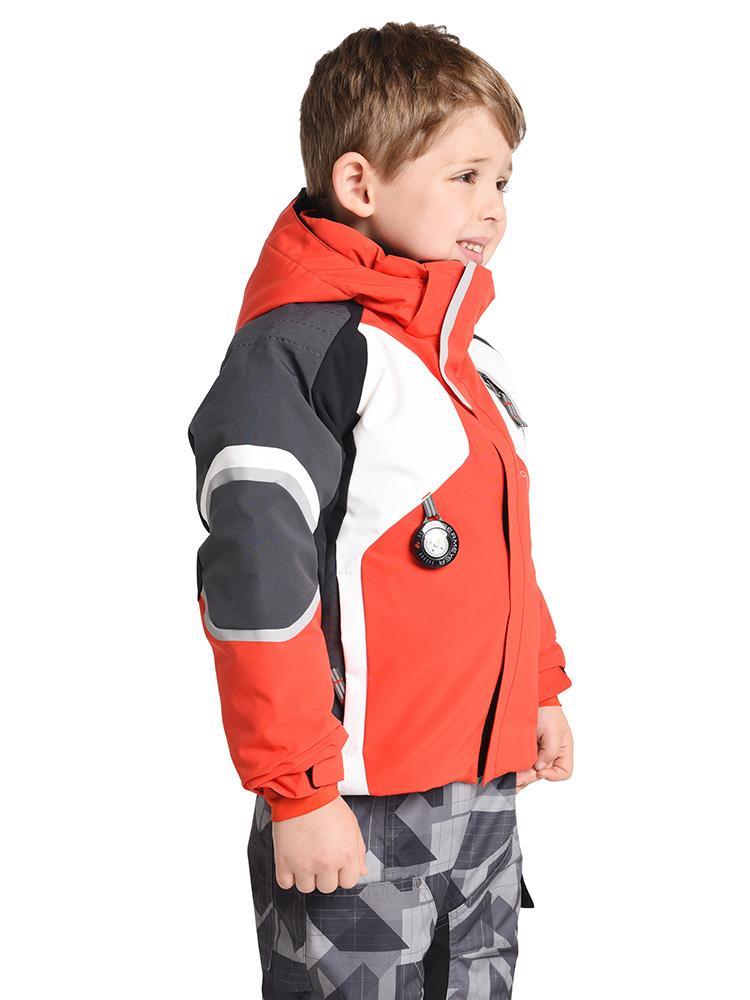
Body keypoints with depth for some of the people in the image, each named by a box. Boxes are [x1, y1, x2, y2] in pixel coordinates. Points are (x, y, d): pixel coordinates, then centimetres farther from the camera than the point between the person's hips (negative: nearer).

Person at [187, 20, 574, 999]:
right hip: (357, 811, -8)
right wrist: (296, 794, -19)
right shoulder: (299, 348, -17)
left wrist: (540, 689, 22)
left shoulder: (468, 343, 11)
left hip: (486, 789, 8)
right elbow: (254, 581, -20)